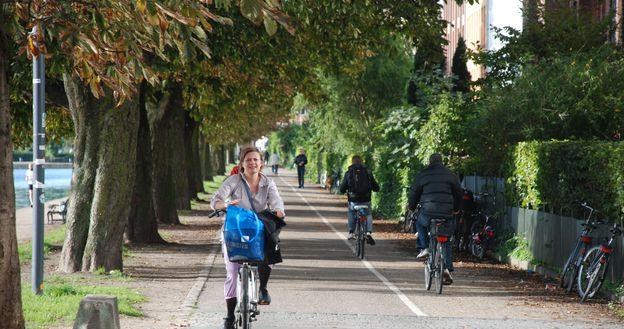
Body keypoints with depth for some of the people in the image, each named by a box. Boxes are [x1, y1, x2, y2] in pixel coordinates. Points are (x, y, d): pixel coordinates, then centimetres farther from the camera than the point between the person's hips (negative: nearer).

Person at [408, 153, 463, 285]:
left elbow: (414, 192, 11)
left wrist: (411, 207, 29)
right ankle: (447, 268, 1)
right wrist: (456, 208, 36)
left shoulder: (423, 174, 6)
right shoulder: (450, 175, 12)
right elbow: (459, 192, 20)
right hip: (446, 213, 2)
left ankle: (424, 248, 15)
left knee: (420, 224, 32)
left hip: (428, 211, -2)